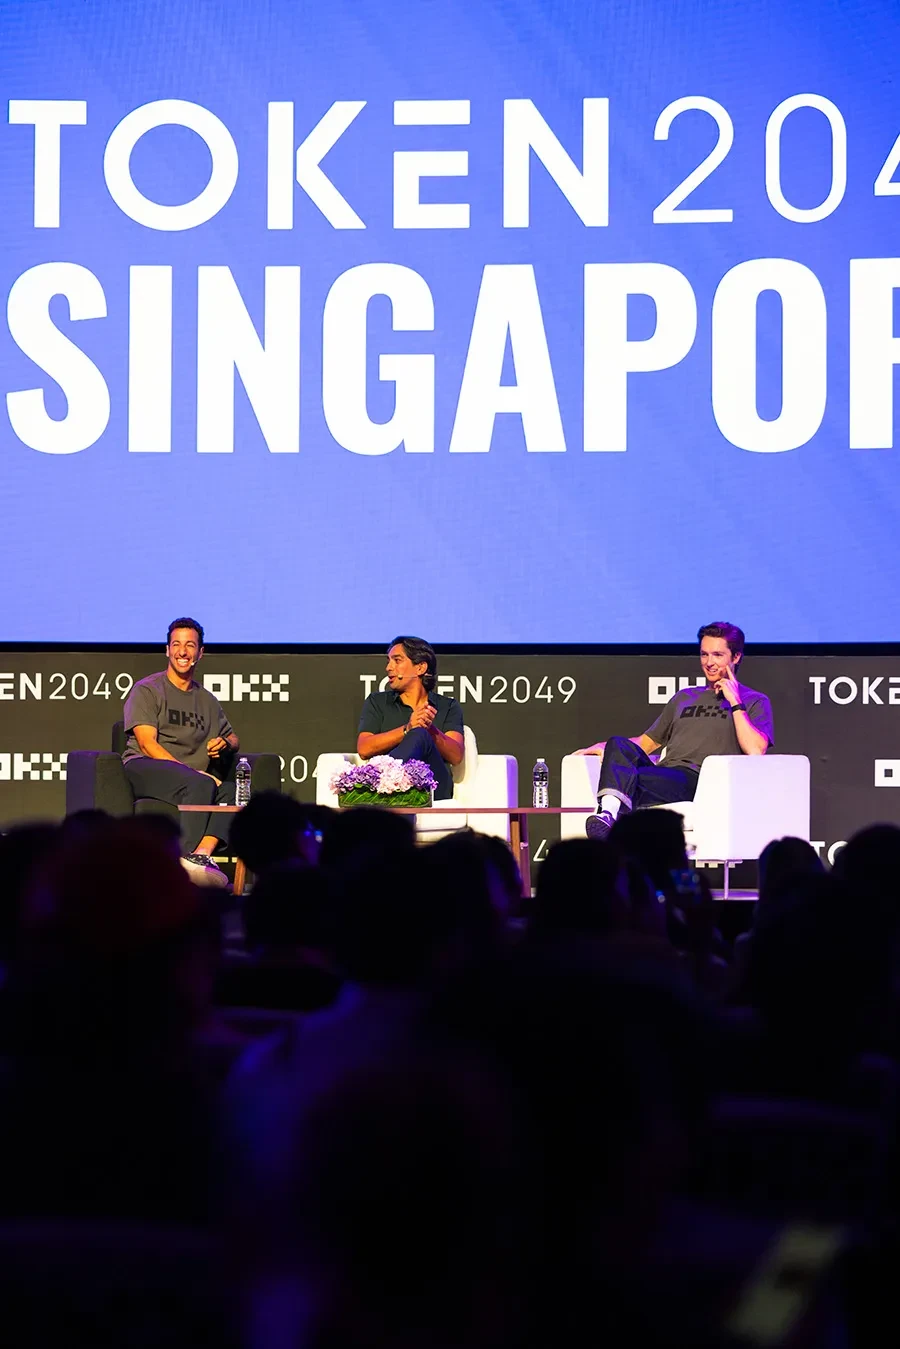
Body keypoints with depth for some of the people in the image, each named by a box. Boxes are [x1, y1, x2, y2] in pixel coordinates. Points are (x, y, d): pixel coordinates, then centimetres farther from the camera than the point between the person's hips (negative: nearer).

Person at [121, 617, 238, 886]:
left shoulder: (207, 701, 25)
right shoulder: (147, 690, 6)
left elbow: (232, 738, 35)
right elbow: (147, 744, -5)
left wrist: (225, 744, 6)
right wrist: (192, 771, -17)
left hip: (193, 773, 5)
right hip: (144, 767, -5)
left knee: (231, 791, -29)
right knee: (201, 785, -36)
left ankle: (201, 854, -47)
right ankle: (185, 858, -42)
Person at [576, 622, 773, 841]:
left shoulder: (755, 702, 16)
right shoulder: (684, 697, 34)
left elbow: (755, 751, -2)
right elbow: (648, 742, 32)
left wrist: (735, 703, 0)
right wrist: (604, 747, 14)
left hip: (698, 781, -5)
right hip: (662, 776, 5)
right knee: (619, 745, -30)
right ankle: (608, 812, -55)